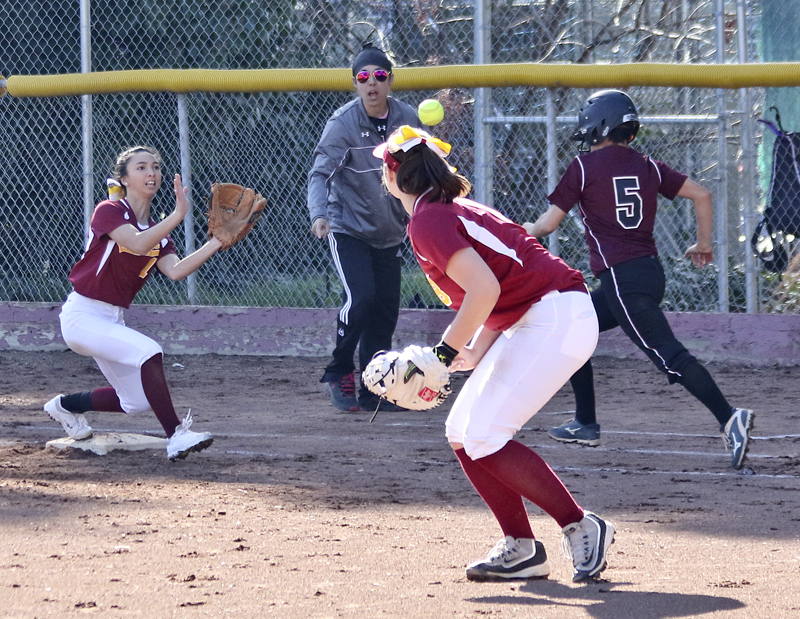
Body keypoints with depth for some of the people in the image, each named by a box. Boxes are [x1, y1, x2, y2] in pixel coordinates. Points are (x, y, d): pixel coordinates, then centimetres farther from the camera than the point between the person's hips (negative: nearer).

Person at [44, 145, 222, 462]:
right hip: (83, 316, -9)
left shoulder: (157, 229, 10)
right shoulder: (109, 212, -12)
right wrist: (178, 215, -42)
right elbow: (138, 244, -32)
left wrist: (216, 242, -18)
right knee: (149, 352, -28)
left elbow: (175, 270, -9)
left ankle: (66, 405, 35)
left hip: (113, 321, 9)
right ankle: (176, 437, -29)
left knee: (137, 402, 11)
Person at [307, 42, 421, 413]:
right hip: (348, 228, -5)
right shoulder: (342, 123, -17)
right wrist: (318, 214, -40)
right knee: (361, 298, -21)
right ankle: (339, 373, -2)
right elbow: (320, 173, -23)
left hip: (390, 232, 5)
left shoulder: (407, 119, -3)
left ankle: (372, 391, 12)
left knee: (386, 308, 3)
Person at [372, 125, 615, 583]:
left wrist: (446, 352, -18)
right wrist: (474, 355, 8)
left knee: (484, 438, -14)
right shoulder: (454, 210, 19)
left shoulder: (428, 222, -12)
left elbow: (485, 290, -25)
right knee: (462, 433, 9)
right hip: (529, 323, 10)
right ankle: (521, 548, 11)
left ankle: (582, 527, -9)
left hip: (558, 318, -10)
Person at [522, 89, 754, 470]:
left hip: (621, 278, -8)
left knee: (668, 355, -17)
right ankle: (585, 425, 25)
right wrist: (703, 244, 21)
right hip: (651, 271, 8)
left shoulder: (584, 167, -3)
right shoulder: (647, 167, 12)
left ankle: (729, 418, -33)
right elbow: (701, 194, 8)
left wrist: (527, 230, 23)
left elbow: (548, 223, 1)